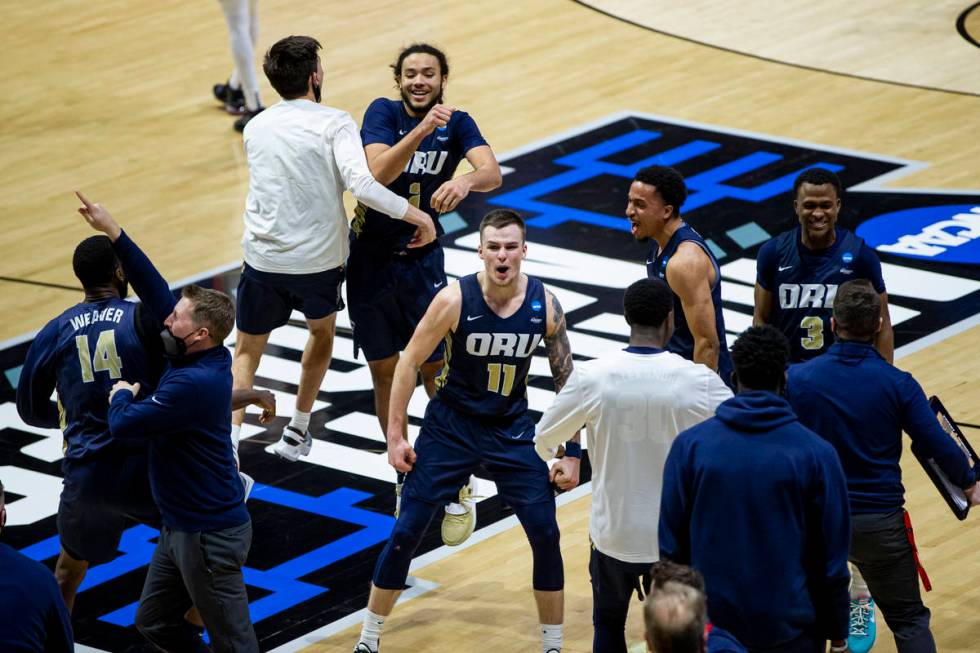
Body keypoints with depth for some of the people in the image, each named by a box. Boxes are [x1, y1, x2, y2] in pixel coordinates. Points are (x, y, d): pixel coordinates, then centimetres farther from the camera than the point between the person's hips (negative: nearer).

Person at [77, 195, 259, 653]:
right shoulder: (198, 355, 0)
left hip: (209, 535, -10)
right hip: (180, 527, 10)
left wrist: (121, 396, 1)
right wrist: (113, 233, 7)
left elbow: (123, 425, -21)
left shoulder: (193, 383, -26)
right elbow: (155, 290, 7)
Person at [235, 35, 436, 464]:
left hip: (262, 261, 2)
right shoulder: (334, 124, -11)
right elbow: (361, 184, -26)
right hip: (318, 262, -2)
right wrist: (416, 215, -17)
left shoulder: (255, 127, 6)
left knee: (246, 352, 16)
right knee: (322, 331, 28)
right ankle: (297, 433, 34)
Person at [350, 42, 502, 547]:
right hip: (371, 259, 0)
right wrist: (422, 129, -39)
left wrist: (465, 181, -46)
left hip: (422, 260, 0)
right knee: (384, 373, 8)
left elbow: (492, 172, -23)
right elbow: (378, 173, -27)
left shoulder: (457, 124, -5)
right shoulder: (384, 112, -10)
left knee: (435, 371, -2)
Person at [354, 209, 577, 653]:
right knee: (406, 532, -2)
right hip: (451, 426, -2)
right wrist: (395, 435, -10)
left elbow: (565, 379, -2)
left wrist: (570, 454, -4)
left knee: (546, 534, -3)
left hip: (513, 429, 2)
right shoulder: (455, 299, -20)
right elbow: (410, 362, -10)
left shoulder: (545, 304, -13)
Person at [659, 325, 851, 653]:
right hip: (790, 626, -1)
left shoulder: (689, 445, -7)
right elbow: (832, 560, -5)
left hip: (711, 625, 1)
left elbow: (671, 546, -2)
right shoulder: (816, 453, -9)